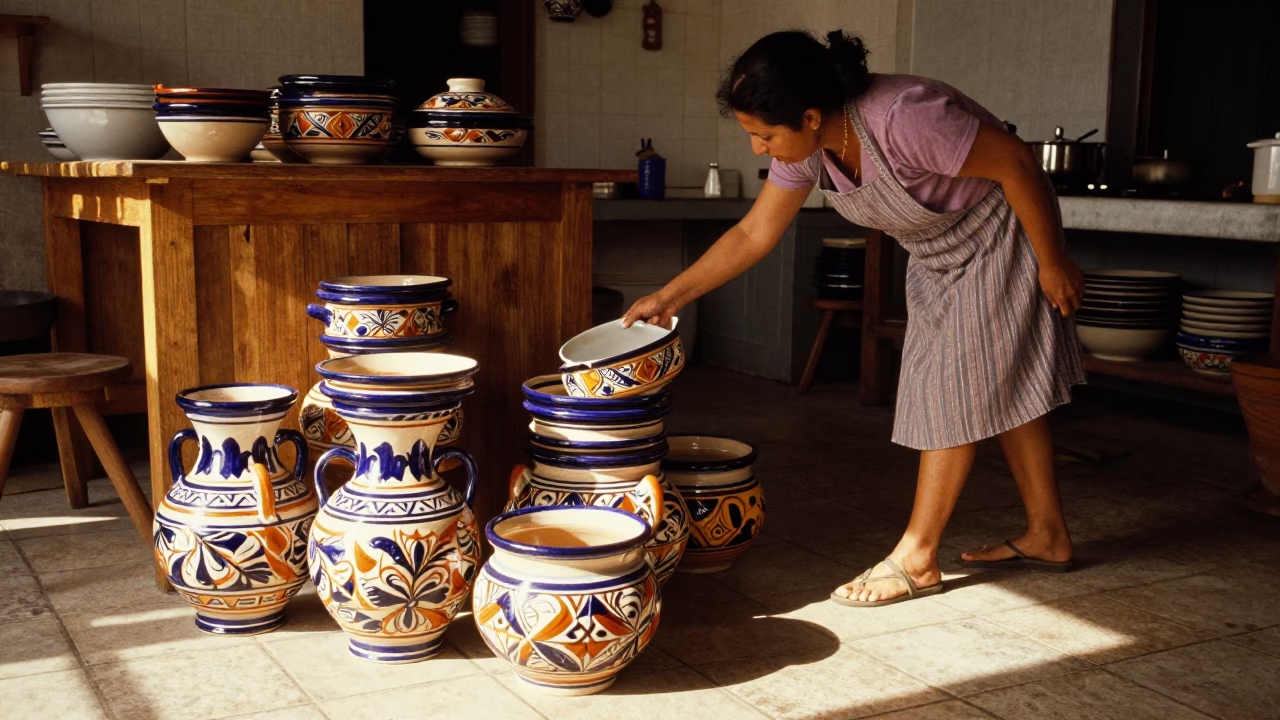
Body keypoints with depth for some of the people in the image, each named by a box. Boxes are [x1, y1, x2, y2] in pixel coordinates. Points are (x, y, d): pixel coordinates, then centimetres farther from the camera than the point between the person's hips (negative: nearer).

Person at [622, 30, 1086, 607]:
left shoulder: (904, 118, -37)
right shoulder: (806, 148, -13)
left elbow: (1017, 164, -29)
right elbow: (753, 234, -4)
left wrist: (1053, 263, -19)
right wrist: (669, 297, -6)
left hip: (999, 236, -8)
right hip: (939, 253, 8)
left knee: (955, 390, -5)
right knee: (1002, 388, 12)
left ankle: (916, 560, 3)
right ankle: (1046, 536, 24)